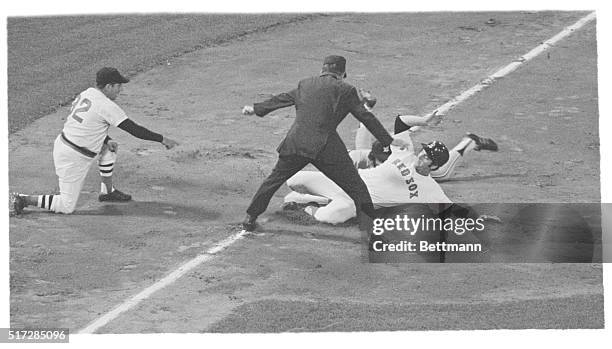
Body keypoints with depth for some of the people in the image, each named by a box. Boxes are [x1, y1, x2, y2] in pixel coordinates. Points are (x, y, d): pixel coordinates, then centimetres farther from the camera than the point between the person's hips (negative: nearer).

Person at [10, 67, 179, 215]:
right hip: (73, 159, -9)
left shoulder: (85, 94, 5)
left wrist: (107, 140, 8)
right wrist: (162, 139, -11)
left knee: (109, 148, 20)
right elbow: (134, 129, -18)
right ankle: (22, 200, 0)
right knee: (67, 206, 2)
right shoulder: (106, 106, -19)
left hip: (62, 143, 9)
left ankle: (107, 191, 27)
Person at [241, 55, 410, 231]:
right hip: (325, 147, -4)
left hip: (295, 142, 4)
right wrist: (389, 140, 11)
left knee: (274, 179, 23)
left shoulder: (305, 84, 17)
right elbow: (366, 117, 5)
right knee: (356, 188, 3)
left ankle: (251, 217, 27)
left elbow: (282, 99, 29)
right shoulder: (345, 90, 4)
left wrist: (256, 108, 45)